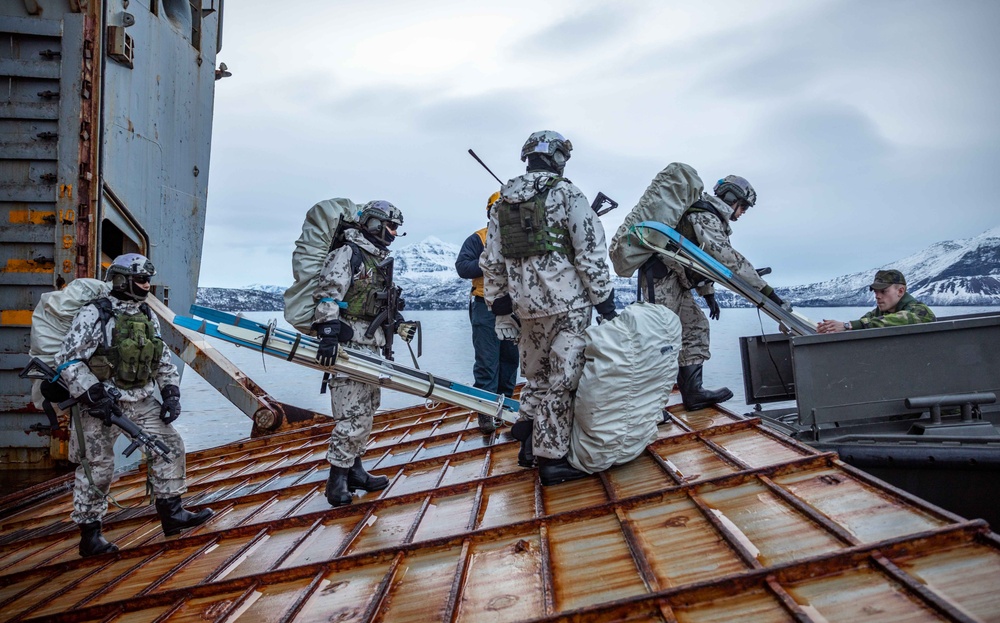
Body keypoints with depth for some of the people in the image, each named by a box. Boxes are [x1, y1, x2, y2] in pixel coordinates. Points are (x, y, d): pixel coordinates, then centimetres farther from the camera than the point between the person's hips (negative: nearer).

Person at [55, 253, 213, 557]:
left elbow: (164, 362, 16)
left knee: (170, 445, 1)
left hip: (141, 401, 7)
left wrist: (171, 394, 4)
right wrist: (95, 396, -21)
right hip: (101, 404, -6)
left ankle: (172, 514, 10)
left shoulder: (147, 317, 10)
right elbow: (67, 360, -15)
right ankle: (90, 536, 15)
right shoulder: (94, 315, -11)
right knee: (97, 468, 1)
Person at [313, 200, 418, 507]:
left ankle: (353, 469, 24)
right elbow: (327, 295, -19)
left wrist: (399, 323, 20)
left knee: (367, 410, 14)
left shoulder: (378, 259, 21)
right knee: (352, 413, -11)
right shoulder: (347, 253, -8)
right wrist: (328, 334, -27)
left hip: (370, 346, 10)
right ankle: (337, 479, -3)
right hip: (347, 345, -10)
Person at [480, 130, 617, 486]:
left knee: (535, 376, 21)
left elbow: (491, 263, 11)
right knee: (562, 380, 0)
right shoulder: (566, 194, -6)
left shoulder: (503, 202, 11)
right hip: (567, 306, -6)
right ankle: (551, 459, 5)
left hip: (526, 306, 6)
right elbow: (591, 253, -11)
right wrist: (604, 300, -3)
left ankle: (530, 442, 26)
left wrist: (501, 312, 17)